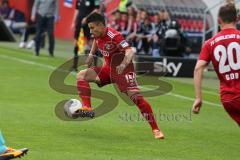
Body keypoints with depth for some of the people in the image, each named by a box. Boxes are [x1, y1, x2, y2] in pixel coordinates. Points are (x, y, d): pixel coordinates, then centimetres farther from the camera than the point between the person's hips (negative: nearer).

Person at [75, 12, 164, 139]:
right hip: (108, 68, 8)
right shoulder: (97, 35, -2)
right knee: (81, 75, -3)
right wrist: (91, 54, 16)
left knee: (135, 95, -21)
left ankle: (155, 129, -16)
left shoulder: (114, 36, -27)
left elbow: (130, 51, -38)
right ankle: (87, 108, -10)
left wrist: (123, 64, -55)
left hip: (123, 70, -8)